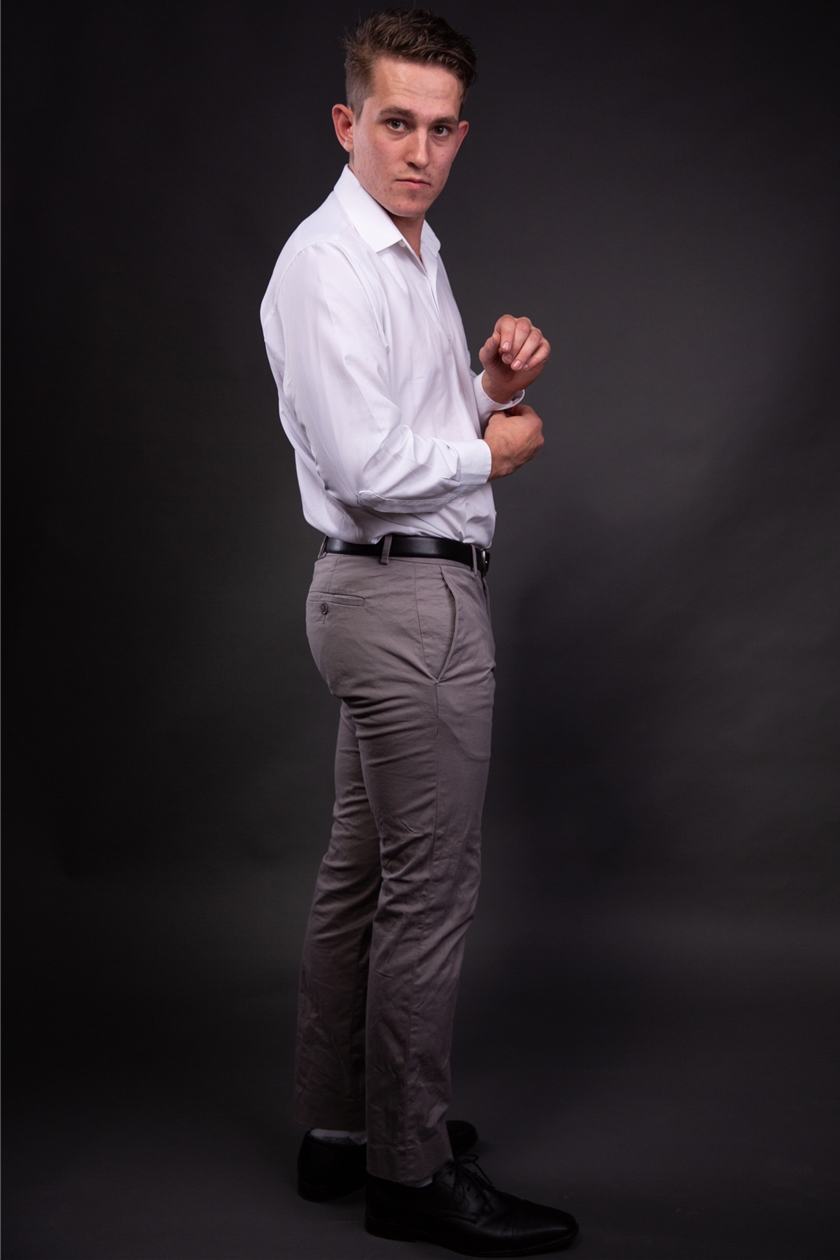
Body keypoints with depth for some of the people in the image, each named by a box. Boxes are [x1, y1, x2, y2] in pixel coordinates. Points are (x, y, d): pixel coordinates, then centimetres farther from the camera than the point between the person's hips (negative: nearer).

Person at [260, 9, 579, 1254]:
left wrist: (493, 383, 2)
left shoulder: (416, 255, 16)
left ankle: (341, 1126, 28)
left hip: (401, 593, 10)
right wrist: (498, 445, -9)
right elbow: (367, 467, -24)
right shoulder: (330, 265, -16)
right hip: (411, 600, -10)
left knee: (363, 872, 15)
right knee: (430, 885, -3)